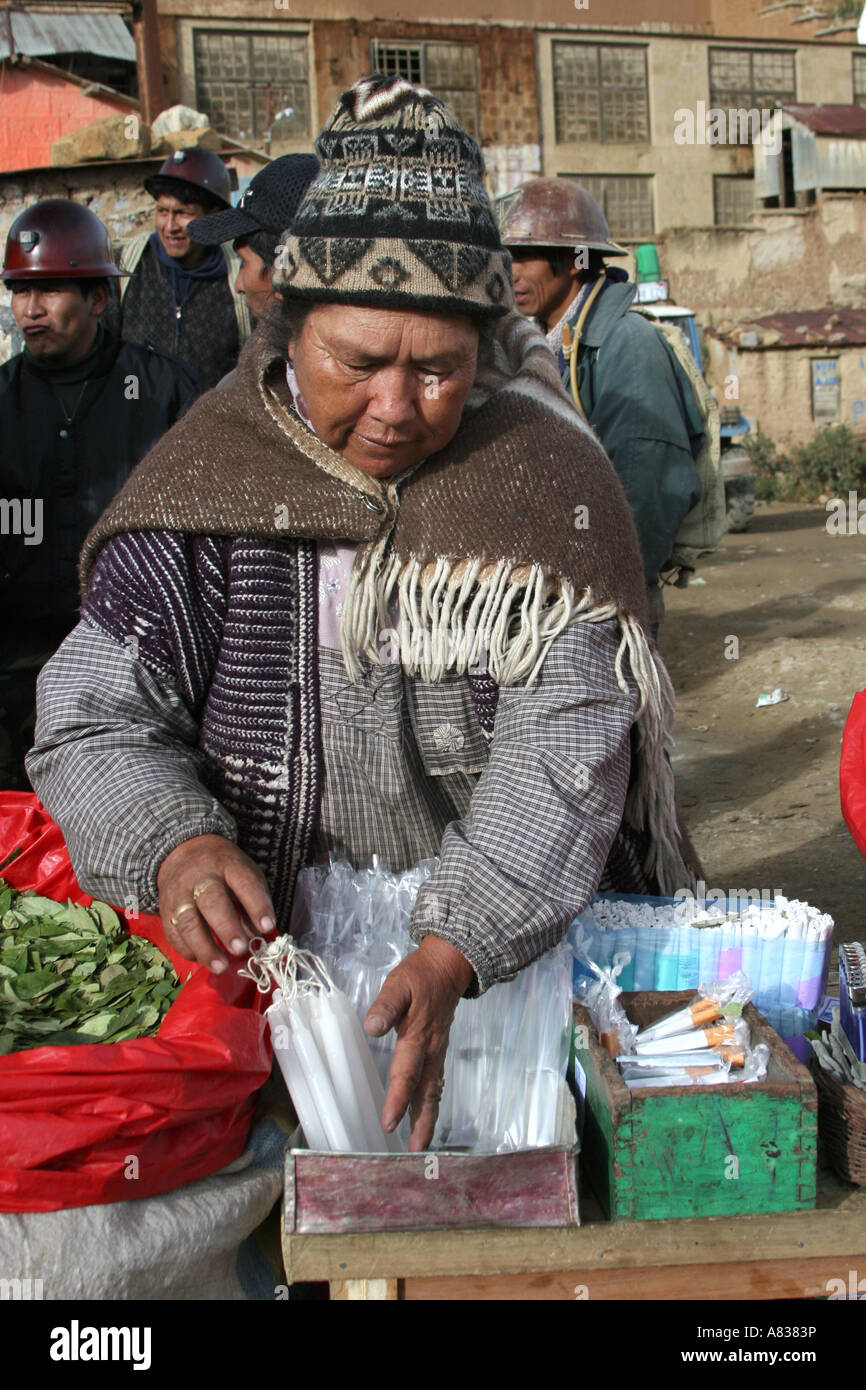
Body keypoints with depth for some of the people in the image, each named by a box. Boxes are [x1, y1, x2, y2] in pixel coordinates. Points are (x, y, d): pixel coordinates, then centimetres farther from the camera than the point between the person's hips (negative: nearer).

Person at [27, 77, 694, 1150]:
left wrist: (450, 959, -29)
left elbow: (562, 760, -15)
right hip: (267, 950, 1)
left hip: (523, 943, -1)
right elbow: (95, 717, -3)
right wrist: (177, 848, -25)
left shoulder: (546, 479, -6)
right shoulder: (212, 470, -3)